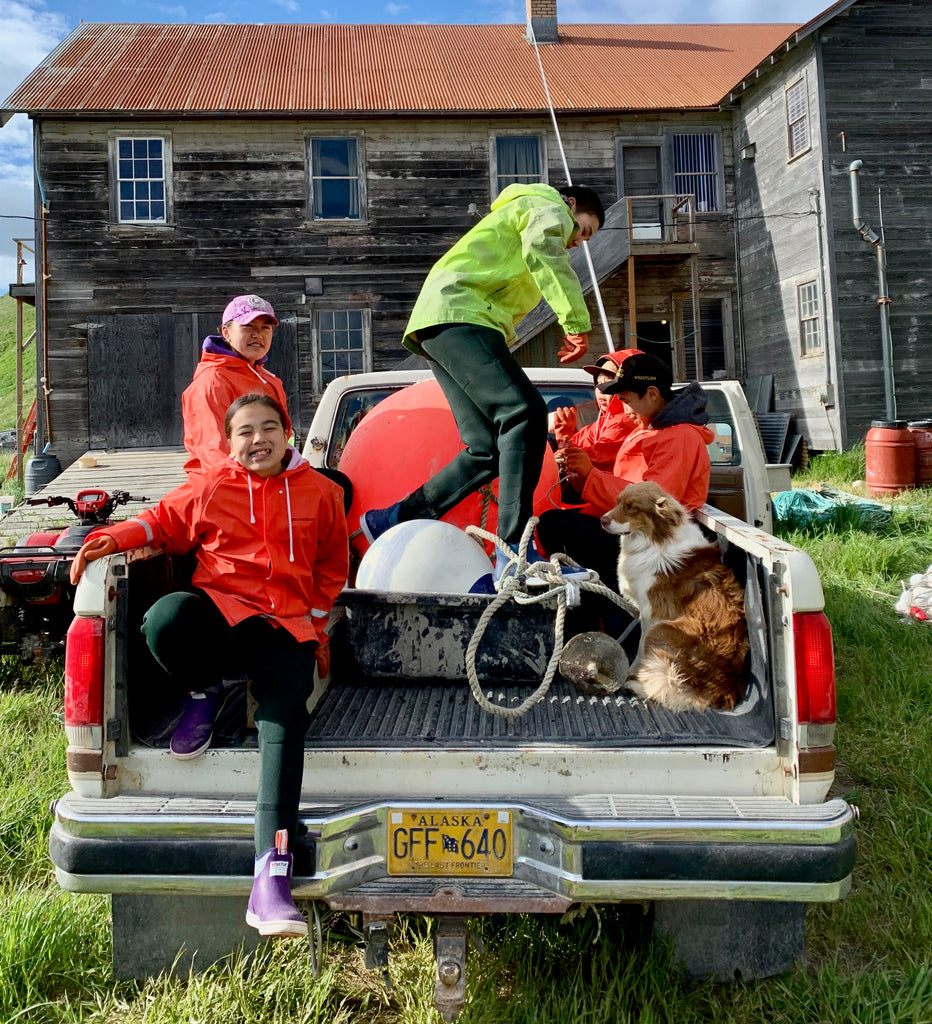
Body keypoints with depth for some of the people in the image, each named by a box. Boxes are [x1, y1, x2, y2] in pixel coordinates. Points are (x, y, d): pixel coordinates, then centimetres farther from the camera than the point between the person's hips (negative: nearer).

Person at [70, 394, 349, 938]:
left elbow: (333, 566, 21)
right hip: (221, 606, 0)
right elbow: (164, 521, 22)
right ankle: (201, 694, -1)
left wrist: (315, 621, 12)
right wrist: (114, 538, 2)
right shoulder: (209, 488, 11)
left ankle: (271, 878, -30)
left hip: (288, 626, 0)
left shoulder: (320, 492, 13)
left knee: (284, 723, -25)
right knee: (165, 619, -37)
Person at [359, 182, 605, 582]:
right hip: (457, 314, -10)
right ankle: (514, 551, -35)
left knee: (489, 450, 0)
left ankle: (392, 522, 5)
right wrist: (576, 321, -23)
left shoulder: (516, 214, 41)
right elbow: (544, 252, -15)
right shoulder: (548, 208, 10)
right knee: (525, 412, -25)